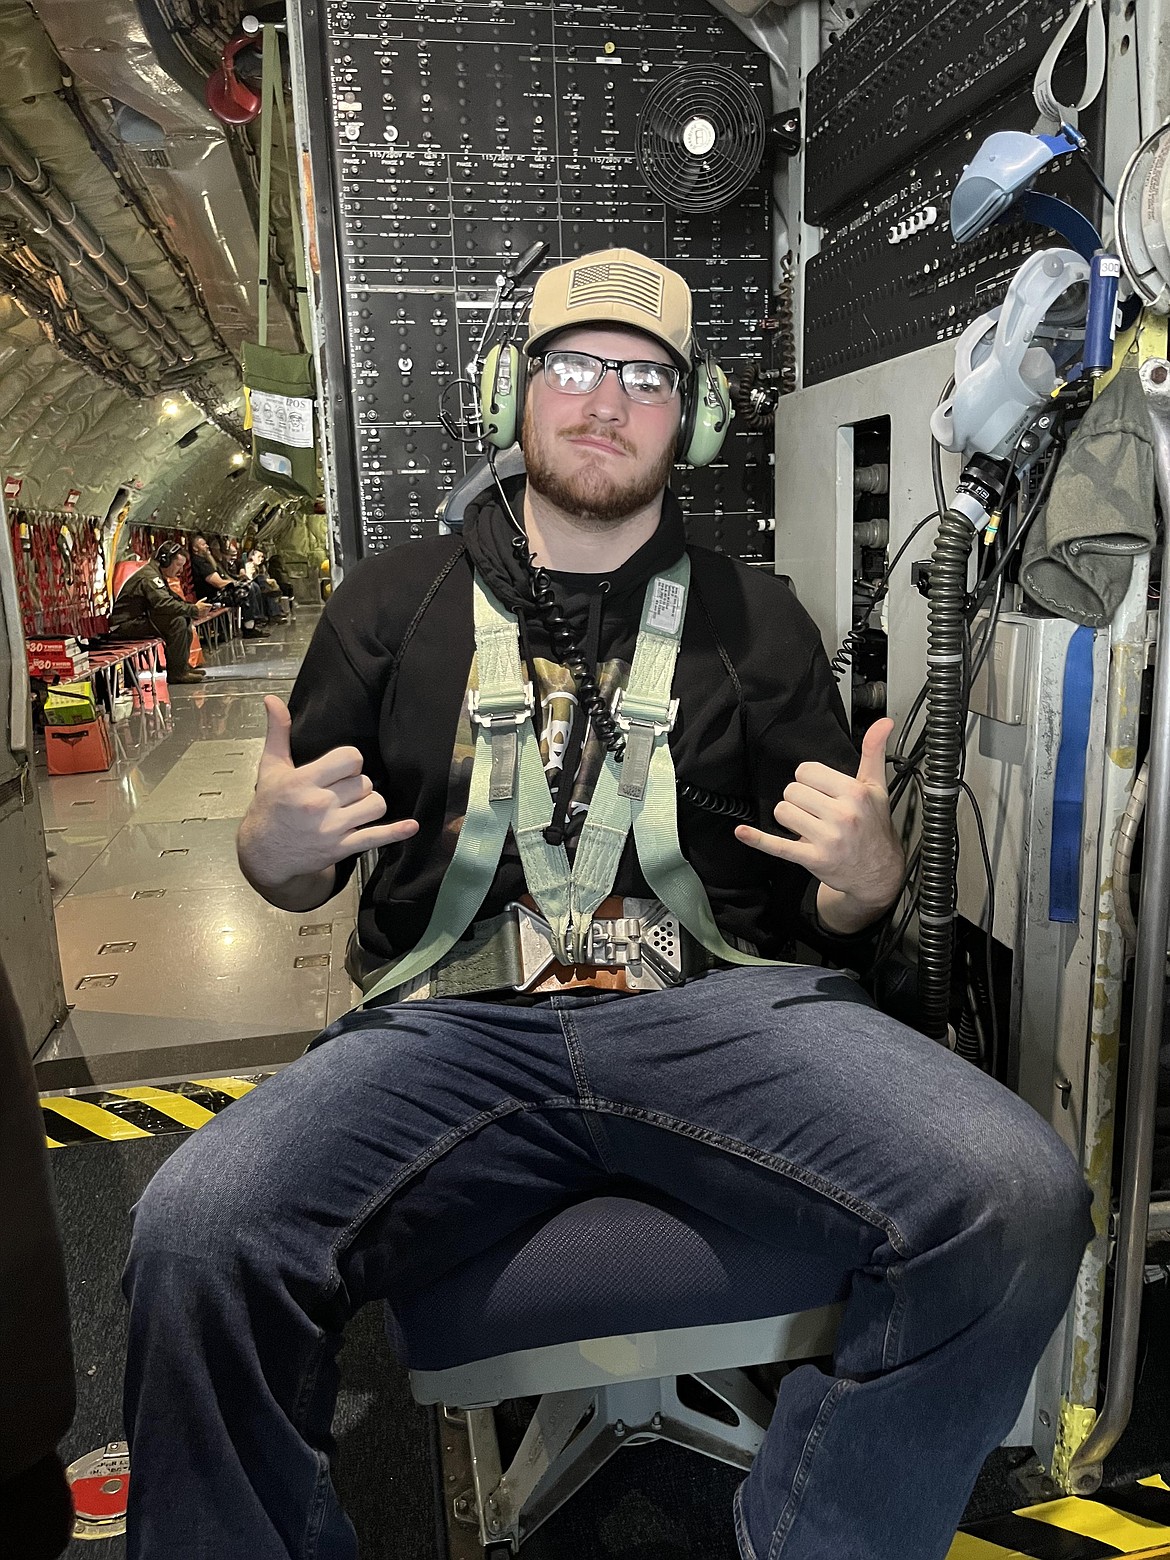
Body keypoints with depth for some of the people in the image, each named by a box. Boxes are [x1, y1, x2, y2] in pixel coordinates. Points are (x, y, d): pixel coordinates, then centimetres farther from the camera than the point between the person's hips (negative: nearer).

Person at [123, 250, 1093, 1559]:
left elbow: (842, 909, 16)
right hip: (453, 1019, 0)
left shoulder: (755, 619, 16)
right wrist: (275, 847, -6)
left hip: (719, 1007, 1)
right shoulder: (394, 602, 15)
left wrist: (867, 874, -8)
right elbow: (297, 877, 17)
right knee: (196, 1241, -27)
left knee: (1016, 1200, -24)